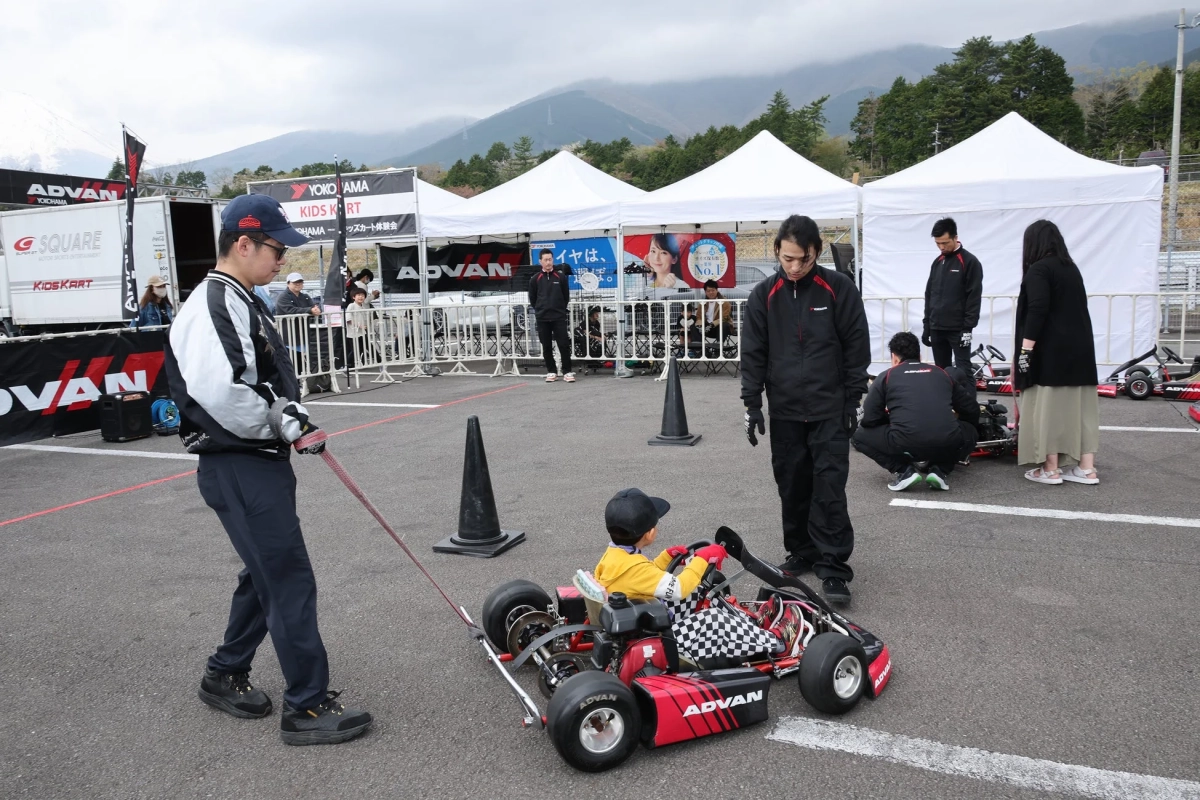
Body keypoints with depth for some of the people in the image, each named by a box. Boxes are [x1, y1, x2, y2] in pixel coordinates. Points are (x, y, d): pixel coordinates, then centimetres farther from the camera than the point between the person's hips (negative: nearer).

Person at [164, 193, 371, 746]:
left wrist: (290, 416, 1)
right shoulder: (213, 304, -17)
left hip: (259, 462, 10)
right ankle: (307, 707, 5)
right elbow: (217, 391, -30)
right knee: (290, 580, -5)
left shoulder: (243, 303, 16)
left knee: (266, 573, 20)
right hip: (238, 469, -10)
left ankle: (225, 676, 36)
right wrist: (280, 423, -16)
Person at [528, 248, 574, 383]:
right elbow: (532, 299, 9)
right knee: (546, 347, 6)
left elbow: (566, 296, 8)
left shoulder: (560, 276, 0)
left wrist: (560, 309, 10)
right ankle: (551, 372, 16)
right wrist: (541, 310, 10)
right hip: (542, 318, 1)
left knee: (564, 345, -4)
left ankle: (567, 372, 3)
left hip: (559, 317, -1)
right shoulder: (535, 279, 1)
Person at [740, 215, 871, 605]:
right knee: (792, 485, 10)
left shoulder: (839, 289, -4)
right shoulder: (764, 295, 2)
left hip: (830, 410, -3)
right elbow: (753, 352, 4)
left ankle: (833, 566, 1)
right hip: (784, 411, 3)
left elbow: (856, 346, -1)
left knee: (830, 487, -5)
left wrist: (852, 399, -3)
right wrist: (752, 403, 0)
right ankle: (802, 552, 25)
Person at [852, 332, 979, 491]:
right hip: (947, 443, 3)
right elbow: (972, 410, 29)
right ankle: (939, 469, 13)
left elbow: (869, 419, 9)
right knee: (971, 432, 37)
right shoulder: (941, 373, 23)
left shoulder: (887, 376, 15)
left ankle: (905, 470, 6)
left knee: (859, 435, 23)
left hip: (904, 444, -3)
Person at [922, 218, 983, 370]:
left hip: (958, 329, -6)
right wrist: (926, 325, 12)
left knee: (963, 371, -7)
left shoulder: (969, 262, -7)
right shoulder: (937, 262, 12)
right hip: (936, 329, 6)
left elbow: (974, 297, -11)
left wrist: (968, 328, -16)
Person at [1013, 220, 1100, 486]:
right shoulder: (1071, 268, 16)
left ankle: (1051, 469, 1)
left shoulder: (1039, 269, -8)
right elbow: (1076, 309, 16)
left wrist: (1025, 348, -19)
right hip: (1079, 348, 8)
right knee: (1080, 406, 8)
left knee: (1047, 407, -1)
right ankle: (1086, 468, 9)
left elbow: (1037, 311, -19)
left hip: (1050, 351, -8)